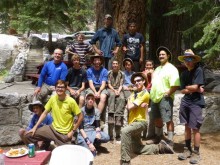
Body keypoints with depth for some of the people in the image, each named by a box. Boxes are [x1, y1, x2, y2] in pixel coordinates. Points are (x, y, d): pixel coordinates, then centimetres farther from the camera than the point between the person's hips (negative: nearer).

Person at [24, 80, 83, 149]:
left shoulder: (71, 101, -16)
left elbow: (80, 117, -10)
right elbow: (45, 113, 5)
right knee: (28, 136, -4)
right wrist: (35, 127, 0)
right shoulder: (53, 98, -3)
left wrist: (73, 131, -11)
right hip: (53, 128, 4)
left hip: (65, 134, -4)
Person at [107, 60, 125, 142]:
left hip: (119, 90, 1)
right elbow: (109, 84, 4)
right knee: (112, 95, -38)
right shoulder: (109, 73, 12)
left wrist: (118, 91, -13)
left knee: (121, 99, -34)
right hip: (110, 89, 0)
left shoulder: (121, 74, 14)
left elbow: (121, 85, 6)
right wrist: (114, 90, -13)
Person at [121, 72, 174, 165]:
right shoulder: (134, 93, 14)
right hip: (133, 122, 9)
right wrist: (138, 105, -19)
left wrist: (131, 102, 2)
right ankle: (160, 147, 32)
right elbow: (128, 107, -4)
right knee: (137, 149, 17)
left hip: (140, 122, -9)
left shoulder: (145, 93, -11)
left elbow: (130, 107, -18)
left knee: (125, 131, -38)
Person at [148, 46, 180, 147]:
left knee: (168, 120, -5)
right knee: (157, 119, 18)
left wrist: (167, 93, -17)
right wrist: (152, 93, 14)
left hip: (165, 98, -8)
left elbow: (175, 85, -18)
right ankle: (158, 137, 35)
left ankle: (170, 142, 2)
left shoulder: (171, 69, -8)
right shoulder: (157, 68, 19)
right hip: (155, 97, 9)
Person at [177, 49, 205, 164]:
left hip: (196, 103, -6)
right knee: (187, 127, 11)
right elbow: (182, 90, 5)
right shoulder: (184, 74, 10)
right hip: (185, 102, 6)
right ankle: (187, 150, 22)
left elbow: (195, 87, -16)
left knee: (195, 129, -2)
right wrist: (194, 89, -8)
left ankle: (196, 153, 10)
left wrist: (187, 87, 3)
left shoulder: (198, 70, -8)